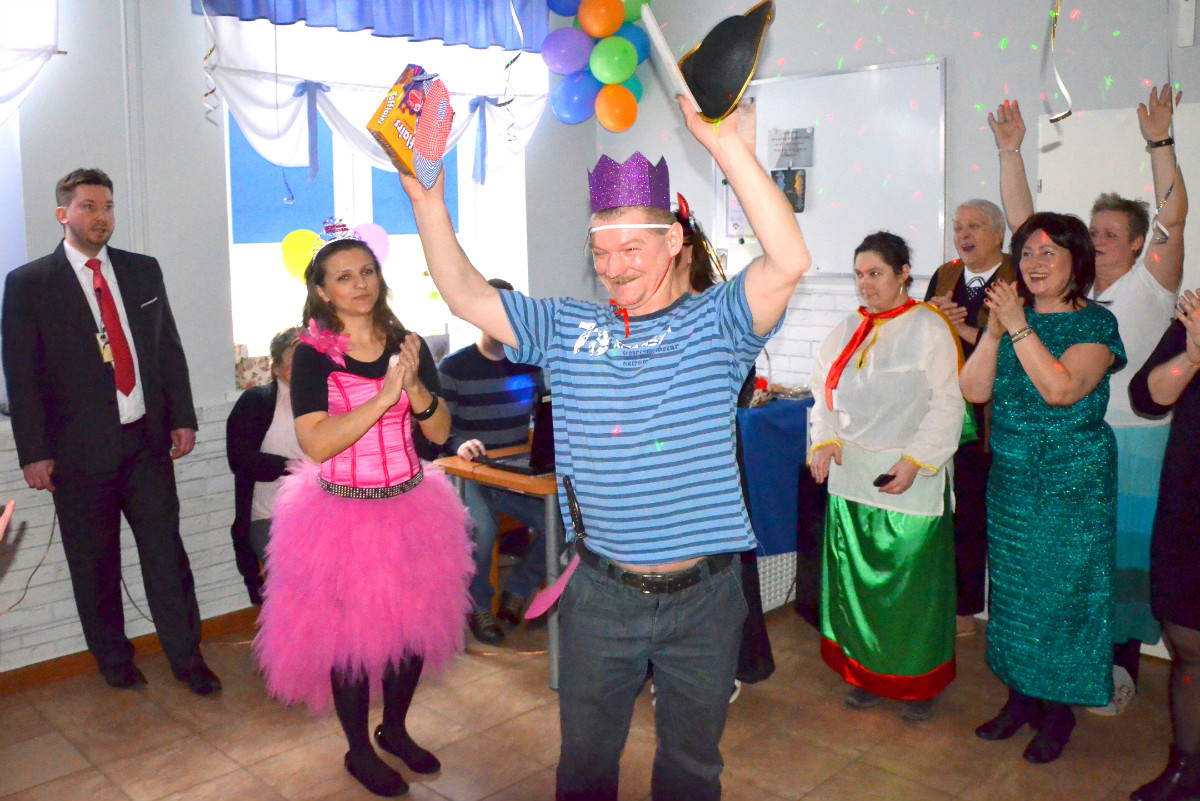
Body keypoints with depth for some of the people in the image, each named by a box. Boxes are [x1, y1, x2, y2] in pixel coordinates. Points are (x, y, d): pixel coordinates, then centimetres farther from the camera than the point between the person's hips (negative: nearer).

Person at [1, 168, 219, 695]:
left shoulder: (143, 271, 8)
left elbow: (169, 348, 10)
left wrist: (182, 417, 4)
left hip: (147, 440, 2)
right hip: (80, 450, -2)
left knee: (166, 554, 5)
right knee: (95, 566, 11)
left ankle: (186, 658, 19)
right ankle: (113, 659, 30)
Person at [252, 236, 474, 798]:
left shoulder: (407, 346, 1)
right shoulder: (312, 355, -11)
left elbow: (439, 433, -1)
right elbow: (316, 444, -21)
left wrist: (414, 385, -19)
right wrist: (384, 395, -26)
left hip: (410, 506, 4)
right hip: (345, 514, -4)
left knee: (413, 624, 14)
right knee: (351, 633, 8)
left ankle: (394, 729, 39)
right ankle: (359, 750, 32)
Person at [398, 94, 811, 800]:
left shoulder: (716, 322, -6)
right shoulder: (569, 329, 2)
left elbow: (789, 262, -23)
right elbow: (466, 295, -1)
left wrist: (728, 146, -32)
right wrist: (428, 197, -12)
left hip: (703, 597, -2)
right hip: (600, 596, 2)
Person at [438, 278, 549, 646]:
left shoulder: (529, 364, 11)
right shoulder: (454, 367, 0)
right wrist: (459, 444, -24)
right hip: (471, 474, -3)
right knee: (481, 528, -33)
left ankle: (516, 592, 2)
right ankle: (478, 606, -6)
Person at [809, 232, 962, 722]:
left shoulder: (929, 329, -6)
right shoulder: (847, 331, 11)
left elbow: (947, 404, -9)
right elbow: (823, 392, 14)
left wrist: (915, 461, -17)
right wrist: (824, 440, -2)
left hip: (910, 482, -5)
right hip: (851, 477, 5)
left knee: (911, 584, 3)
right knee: (857, 580, 11)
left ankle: (918, 682, 22)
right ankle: (866, 674, 27)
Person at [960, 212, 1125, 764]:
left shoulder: (1095, 322, -8)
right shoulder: (1011, 314, 6)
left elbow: (1060, 389, -24)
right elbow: (973, 391, -2)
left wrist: (1019, 326, -24)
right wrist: (994, 332, -14)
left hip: (1072, 484, -5)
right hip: (1010, 479, 5)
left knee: (1061, 591, 3)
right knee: (1013, 588, 12)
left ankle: (1057, 710, 20)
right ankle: (1020, 696, 28)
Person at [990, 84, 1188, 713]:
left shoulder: (1149, 285, -1)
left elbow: (1173, 217, -15)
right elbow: (1023, 221, 6)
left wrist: (1160, 142, -21)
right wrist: (1011, 150, 0)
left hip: (1133, 443, -4)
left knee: (1126, 554, 4)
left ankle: (1121, 665, 18)